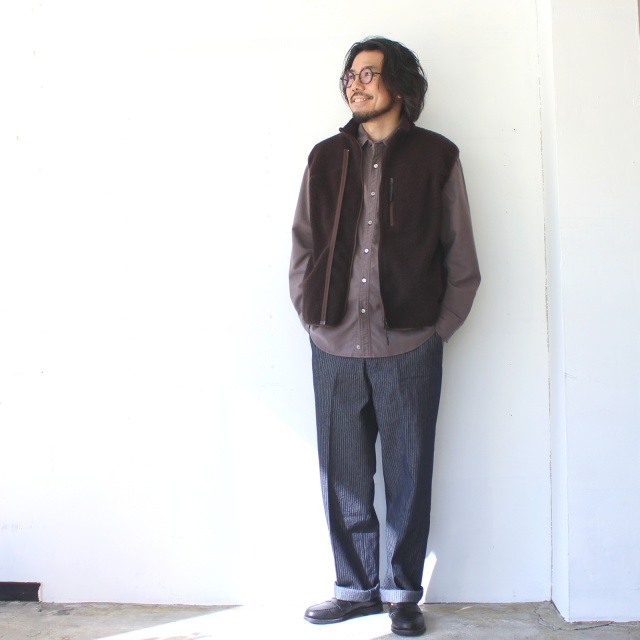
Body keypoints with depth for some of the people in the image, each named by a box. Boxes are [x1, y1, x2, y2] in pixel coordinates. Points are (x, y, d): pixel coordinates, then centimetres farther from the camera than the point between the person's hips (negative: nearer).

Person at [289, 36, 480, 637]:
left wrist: (438, 327, -1)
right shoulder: (326, 157, 12)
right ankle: (356, 586, 25)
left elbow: (461, 256, 5)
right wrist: (310, 314, 5)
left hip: (408, 346, -2)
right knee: (342, 475, 8)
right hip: (335, 345, 3)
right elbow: (303, 245, 14)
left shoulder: (436, 157, 5)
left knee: (408, 475, 6)